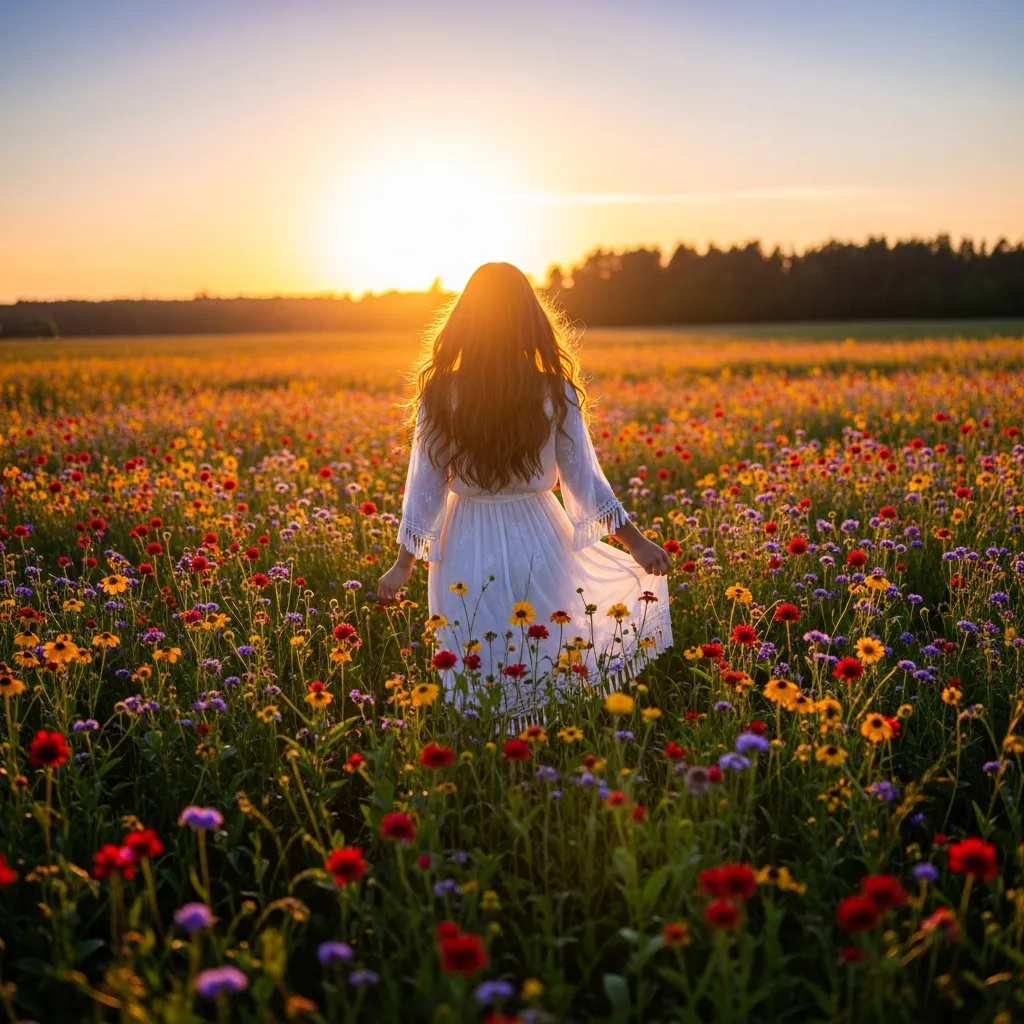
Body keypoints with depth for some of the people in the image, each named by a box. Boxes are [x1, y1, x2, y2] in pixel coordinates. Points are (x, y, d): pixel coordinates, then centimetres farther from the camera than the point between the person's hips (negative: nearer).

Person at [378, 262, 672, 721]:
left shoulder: (441, 395, -7)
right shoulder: (557, 394, -6)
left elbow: (426, 482, -4)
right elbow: (582, 477, -3)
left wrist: (404, 564, 5)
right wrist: (635, 540, 7)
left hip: (468, 549, 0)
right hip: (538, 541, 0)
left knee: (472, 673, 13)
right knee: (547, 663, 16)